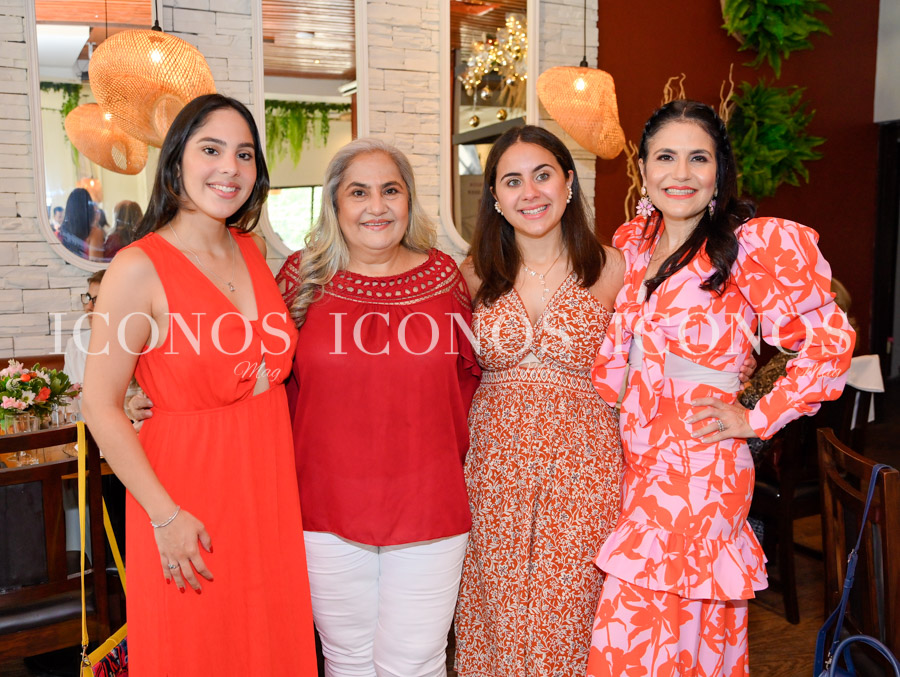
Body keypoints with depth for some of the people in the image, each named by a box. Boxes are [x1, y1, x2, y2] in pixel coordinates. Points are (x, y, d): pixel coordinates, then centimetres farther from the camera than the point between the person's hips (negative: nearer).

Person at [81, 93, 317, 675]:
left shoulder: (253, 250, 5)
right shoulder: (140, 267, -14)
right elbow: (102, 408, -13)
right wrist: (165, 515, -14)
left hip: (270, 491, 6)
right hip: (189, 499, -5)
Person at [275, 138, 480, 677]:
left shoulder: (444, 276, 2)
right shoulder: (303, 276, 0)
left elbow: (470, 371, 10)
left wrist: (449, 446, 2)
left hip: (428, 507, 0)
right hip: (329, 508, 1)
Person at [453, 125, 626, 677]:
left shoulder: (610, 269, -2)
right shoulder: (477, 274, 4)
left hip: (581, 467, -2)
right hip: (495, 464, 2)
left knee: (565, 620, 4)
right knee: (499, 616, 9)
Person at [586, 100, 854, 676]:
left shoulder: (755, 244, -10)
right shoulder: (633, 242, 8)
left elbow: (830, 343, -8)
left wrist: (757, 419, -7)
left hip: (699, 464, -5)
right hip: (633, 457, 6)